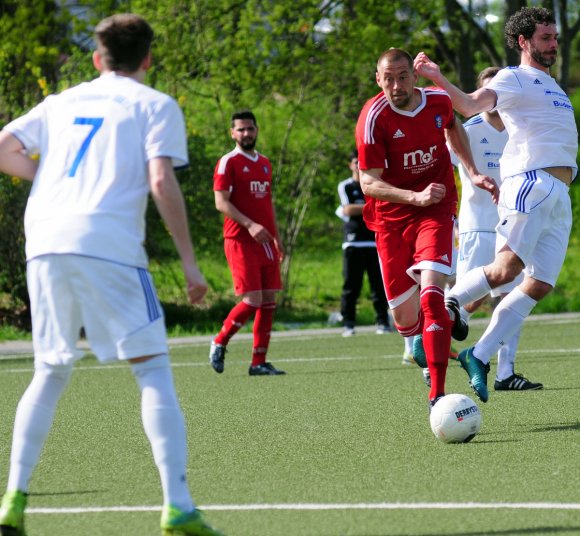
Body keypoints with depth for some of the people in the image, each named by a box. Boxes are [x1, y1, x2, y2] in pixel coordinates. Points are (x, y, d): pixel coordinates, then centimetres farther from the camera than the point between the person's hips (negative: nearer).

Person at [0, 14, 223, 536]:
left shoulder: (61, 102, 22)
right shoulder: (155, 106, 9)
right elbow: (162, 182, -5)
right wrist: (189, 261, -3)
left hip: (45, 242, 4)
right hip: (109, 245, -4)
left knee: (50, 373, 16)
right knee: (153, 370, -1)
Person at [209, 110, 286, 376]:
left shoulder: (264, 163, 18)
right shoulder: (228, 162, -5)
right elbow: (221, 202, -12)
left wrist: (277, 238, 20)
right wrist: (250, 225, -23)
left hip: (266, 242, 7)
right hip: (240, 241, -7)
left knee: (269, 301, 2)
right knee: (252, 300, -14)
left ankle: (259, 362, 5)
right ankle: (219, 343, 7)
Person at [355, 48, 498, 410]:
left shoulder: (438, 101, -5)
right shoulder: (374, 118, -16)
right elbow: (369, 183, -17)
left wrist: (473, 172, 14)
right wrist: (415, 197, -32)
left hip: (436, 211, 0)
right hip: (391, 218, 0)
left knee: (431, 294, -23)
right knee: (406, 321, 5)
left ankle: (437, 394, -21)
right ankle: (448, 315, 43)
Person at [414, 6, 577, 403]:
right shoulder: (515, 78, 2)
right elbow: (472, 104, -16)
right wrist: (438, 79, -30)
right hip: (530, 183, -8)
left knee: (540, 285, -2)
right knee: (507, 269, -22)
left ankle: (480, 356, 2)